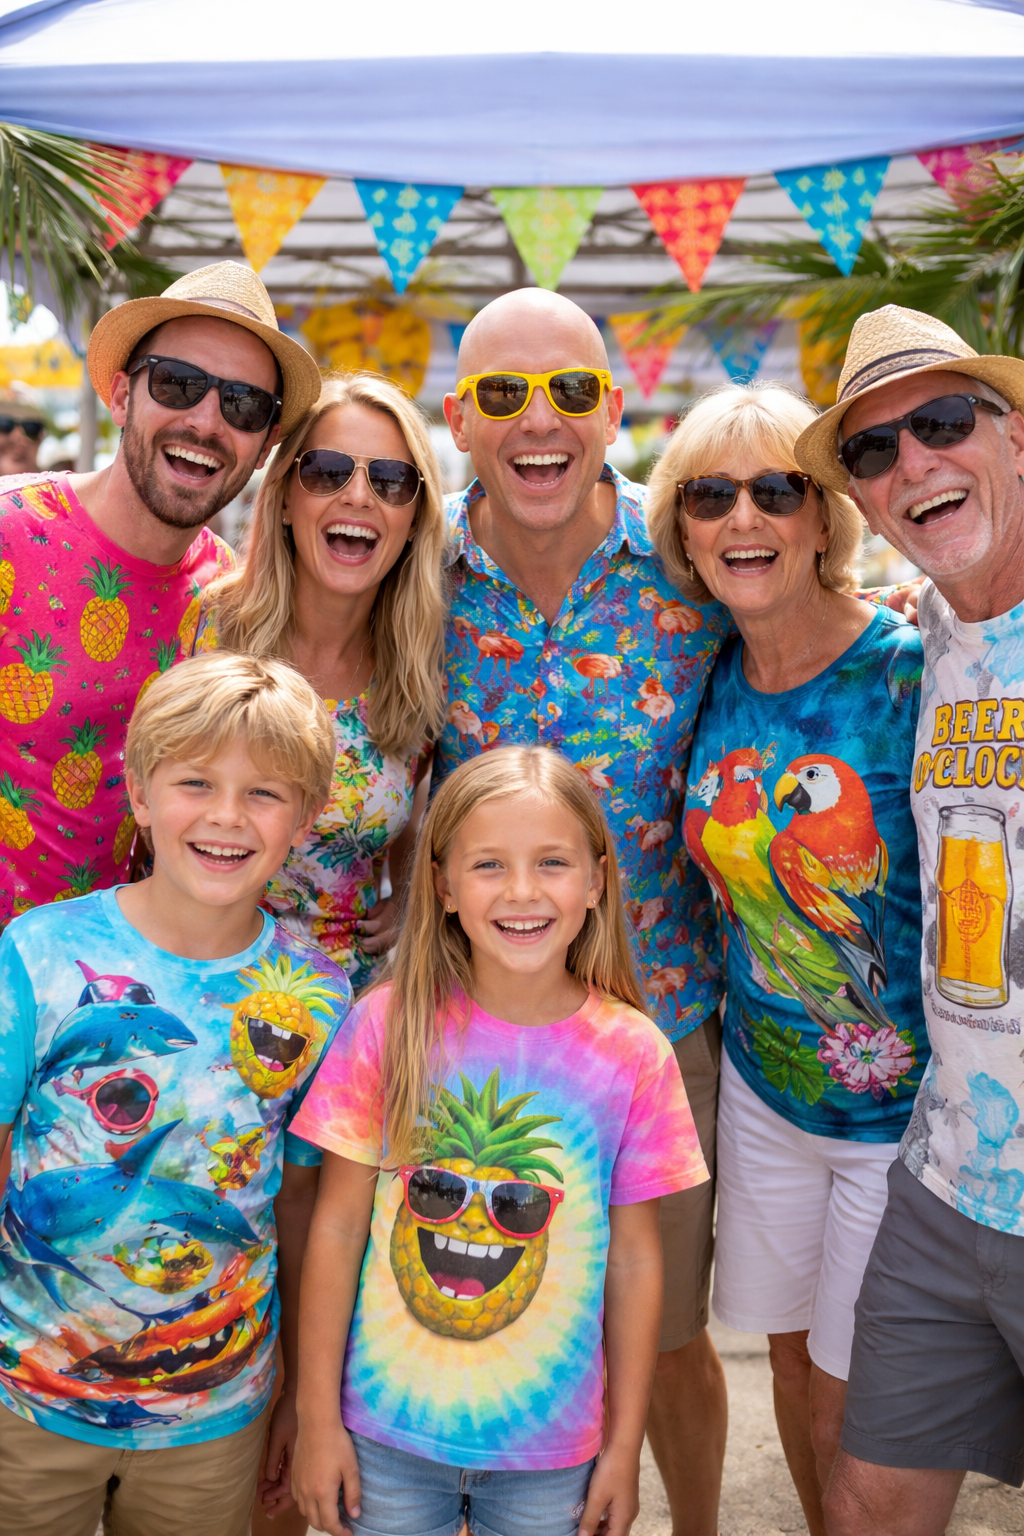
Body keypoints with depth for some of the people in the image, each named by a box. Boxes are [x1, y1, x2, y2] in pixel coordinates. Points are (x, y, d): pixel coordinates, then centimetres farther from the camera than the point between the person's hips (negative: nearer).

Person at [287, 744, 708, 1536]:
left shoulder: (634, 1054, -10)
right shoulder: (389, 1024, -12)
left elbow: (635, 1261, -2)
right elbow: (337, 1228, -6)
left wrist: (625, 1447, 2)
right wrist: (318, 1419, -3)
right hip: (388, 1435, 0)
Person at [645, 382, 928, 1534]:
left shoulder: (911, 675, -19)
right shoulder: (708, 680, -3)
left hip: (907, 1106, -5)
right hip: (763, 1090, 5)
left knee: (860, 1412, 8)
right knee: (791, 1354, 21)